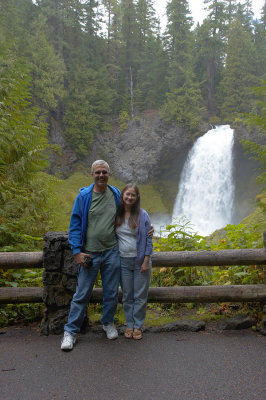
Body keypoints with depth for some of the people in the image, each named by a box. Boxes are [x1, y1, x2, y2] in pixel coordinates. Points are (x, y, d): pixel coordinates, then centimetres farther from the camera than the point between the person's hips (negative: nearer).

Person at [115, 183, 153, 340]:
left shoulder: (142, 215, -5)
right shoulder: (116, 215, 1)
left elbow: (148, 239, -4)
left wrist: (146, 261, -9)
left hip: (140, 260, -2)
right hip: (123, 261, 2)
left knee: (140, 296, 6)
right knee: (127, 296, 12)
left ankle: (138, 326, 20)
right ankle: (129, 325, 26)